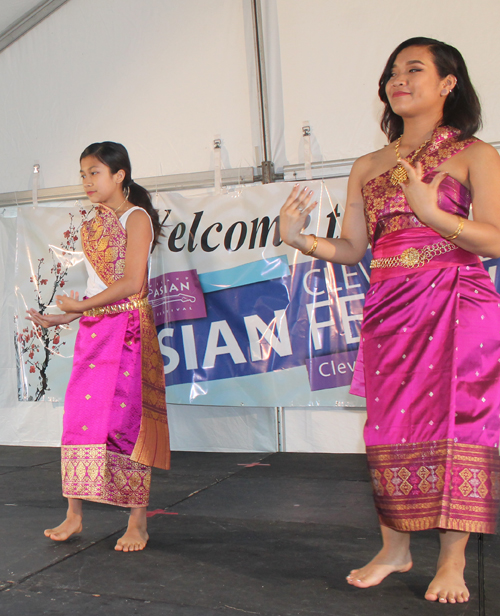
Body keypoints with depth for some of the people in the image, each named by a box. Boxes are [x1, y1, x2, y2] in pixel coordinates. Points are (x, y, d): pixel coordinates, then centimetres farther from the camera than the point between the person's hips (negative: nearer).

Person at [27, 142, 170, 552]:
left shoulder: (136, 218, -4)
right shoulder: (92, 227, 17)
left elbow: (132, 283, -15)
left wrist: (79, 306, -12)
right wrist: (63, 317, 9)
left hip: (129, 328, -7)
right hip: (93, 330, 7)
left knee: (127, 420, -5)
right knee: (80, 417, 3)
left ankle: (138, 522, 6)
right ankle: (74, 515, 14)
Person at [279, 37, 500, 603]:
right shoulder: (367, 167, 14)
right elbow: (351, 250, 11)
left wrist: (430, 211, -21)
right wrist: (299, 239, -6)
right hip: (388, 312, 4)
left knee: (454, 427, -3)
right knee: (389, 429, 5)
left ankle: (452, 561, 11)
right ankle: (394, 548, 21)